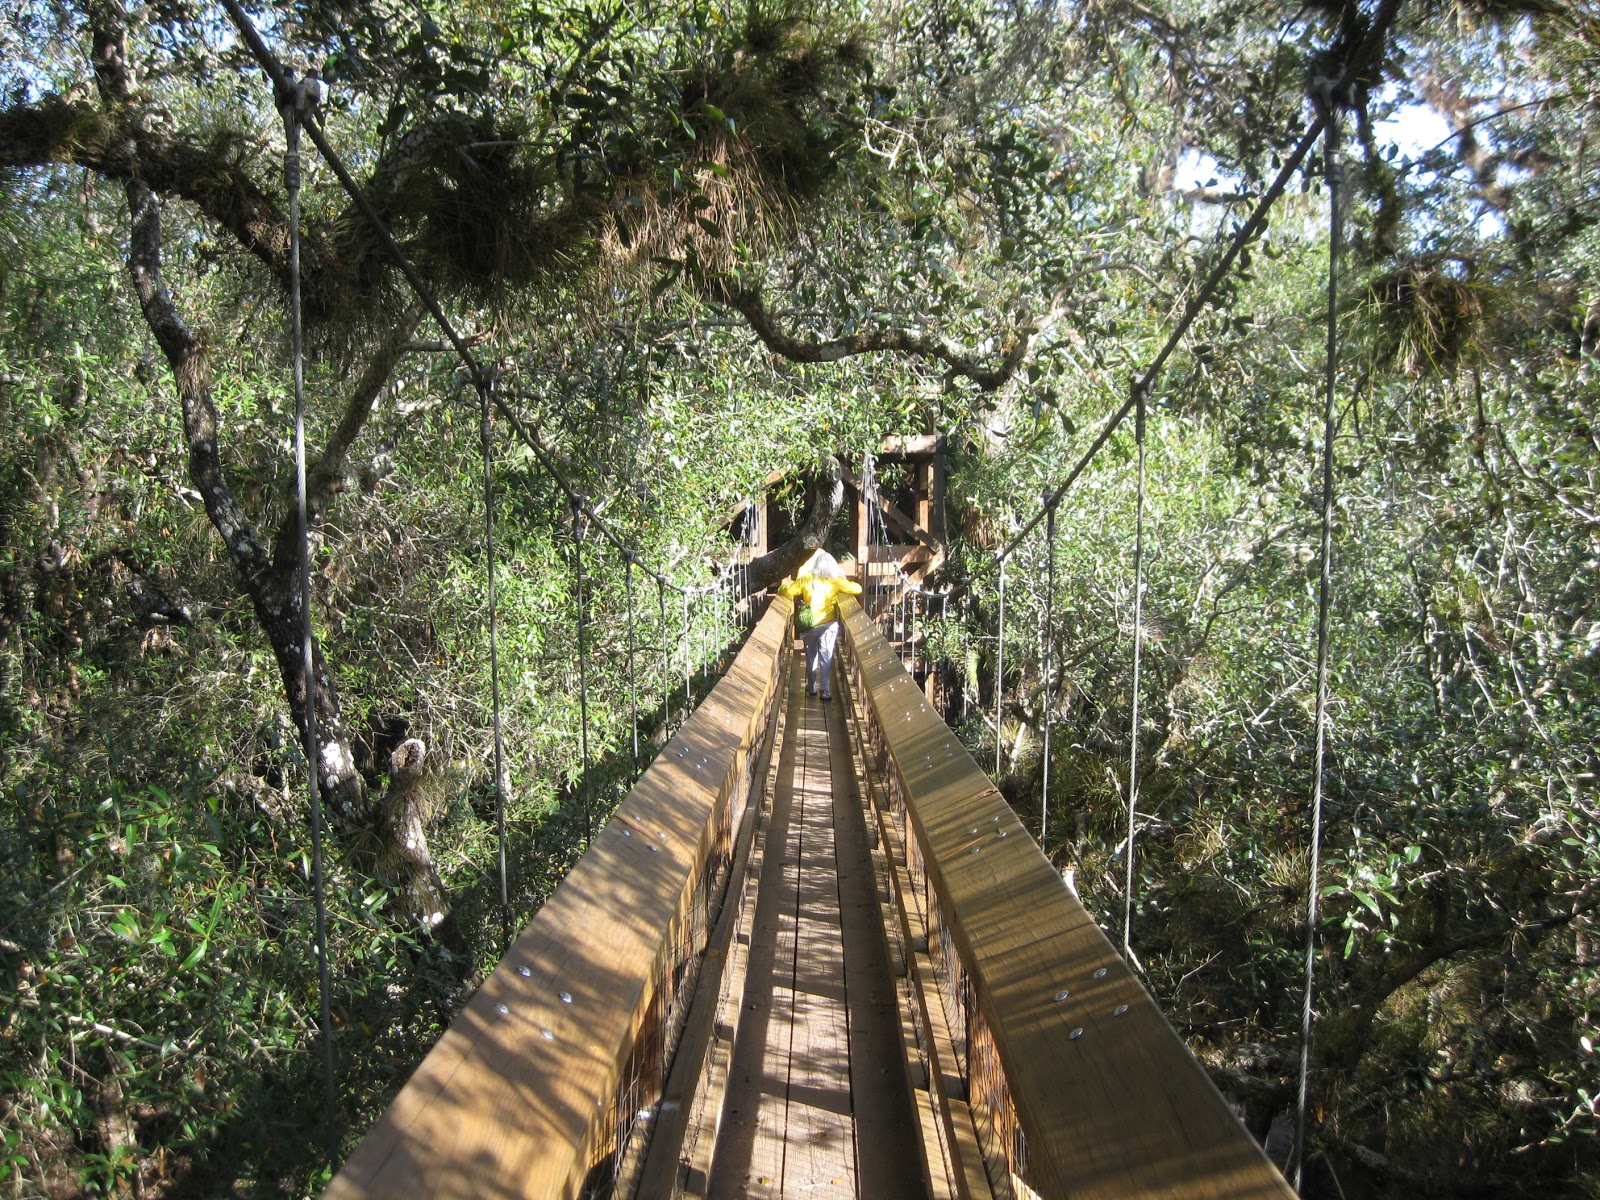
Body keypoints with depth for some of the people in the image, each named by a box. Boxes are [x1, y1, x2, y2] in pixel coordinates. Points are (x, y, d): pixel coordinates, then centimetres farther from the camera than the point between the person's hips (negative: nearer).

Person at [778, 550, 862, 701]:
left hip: (809, 624, 1)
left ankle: (811, 688, 25)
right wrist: (845, 582, 18)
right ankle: (826, 691, -5)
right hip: (828, 625, -1)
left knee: (811, 657, 17)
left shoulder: (806, 579, -5)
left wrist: (783, 586, 20)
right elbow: (857, 589, -2)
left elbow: (786, 591, -3)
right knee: (826, 658, 2)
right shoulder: (835, 581, -6)